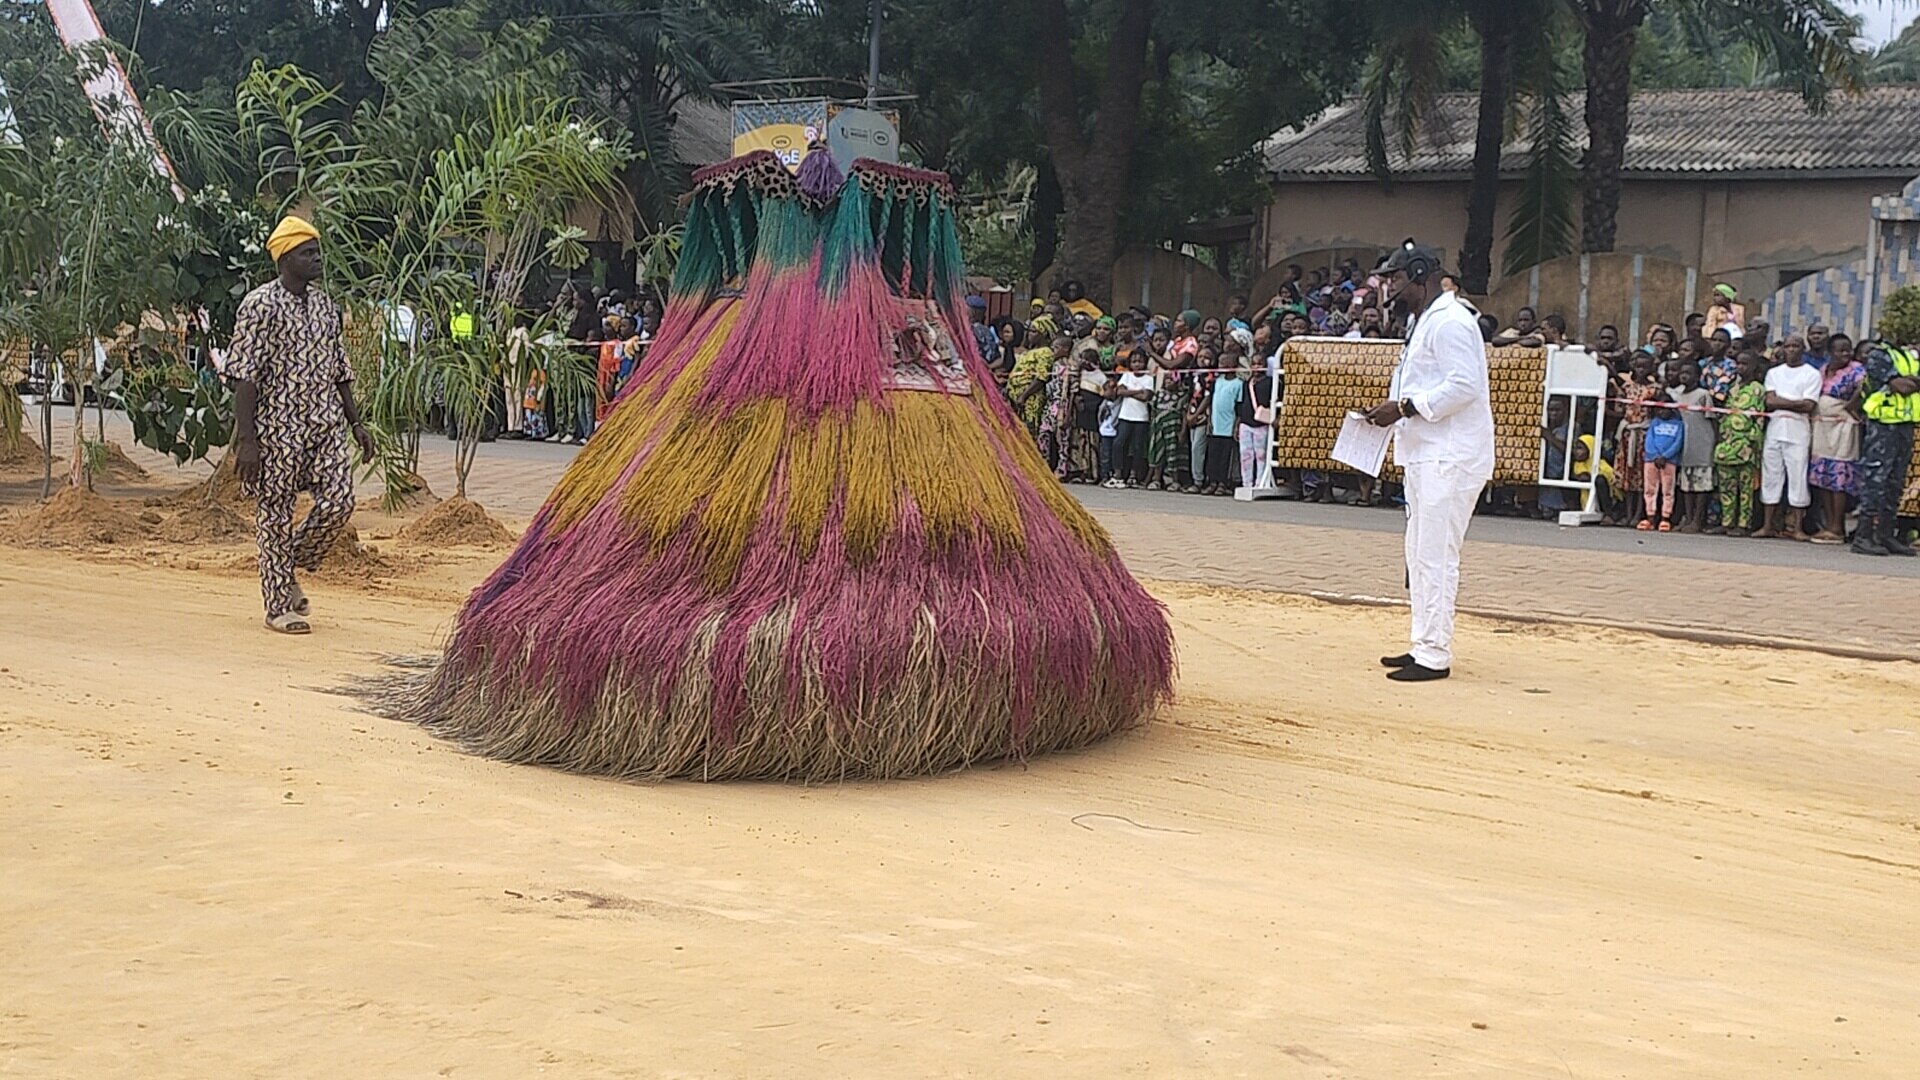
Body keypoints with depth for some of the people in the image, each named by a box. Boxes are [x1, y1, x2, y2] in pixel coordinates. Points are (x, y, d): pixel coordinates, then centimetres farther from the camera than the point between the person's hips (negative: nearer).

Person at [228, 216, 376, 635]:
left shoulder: (326, 306, 13)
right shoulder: (260, 305, -8)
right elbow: (244, 376, -12)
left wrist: (356, 423, 14)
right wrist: (245, 439, -18)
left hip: (326, 425, 6)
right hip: (277, 427, -6)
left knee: (339, 501, -4)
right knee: (276, 513, 1)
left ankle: (288, 572, 19)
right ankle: (278, 605, 11)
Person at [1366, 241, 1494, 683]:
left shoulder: (1449, 320, -14)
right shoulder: (1422, 322, 20)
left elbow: (1464, 385, -23)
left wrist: (1404, 407, -21)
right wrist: (1396, 408, 8)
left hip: (1450, 458, -11)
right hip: (1425, 454, 11)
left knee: (1435, 555, -10)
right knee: (1420, 554, 15)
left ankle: (1435, 655, -7)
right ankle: (1424, 646, 23)